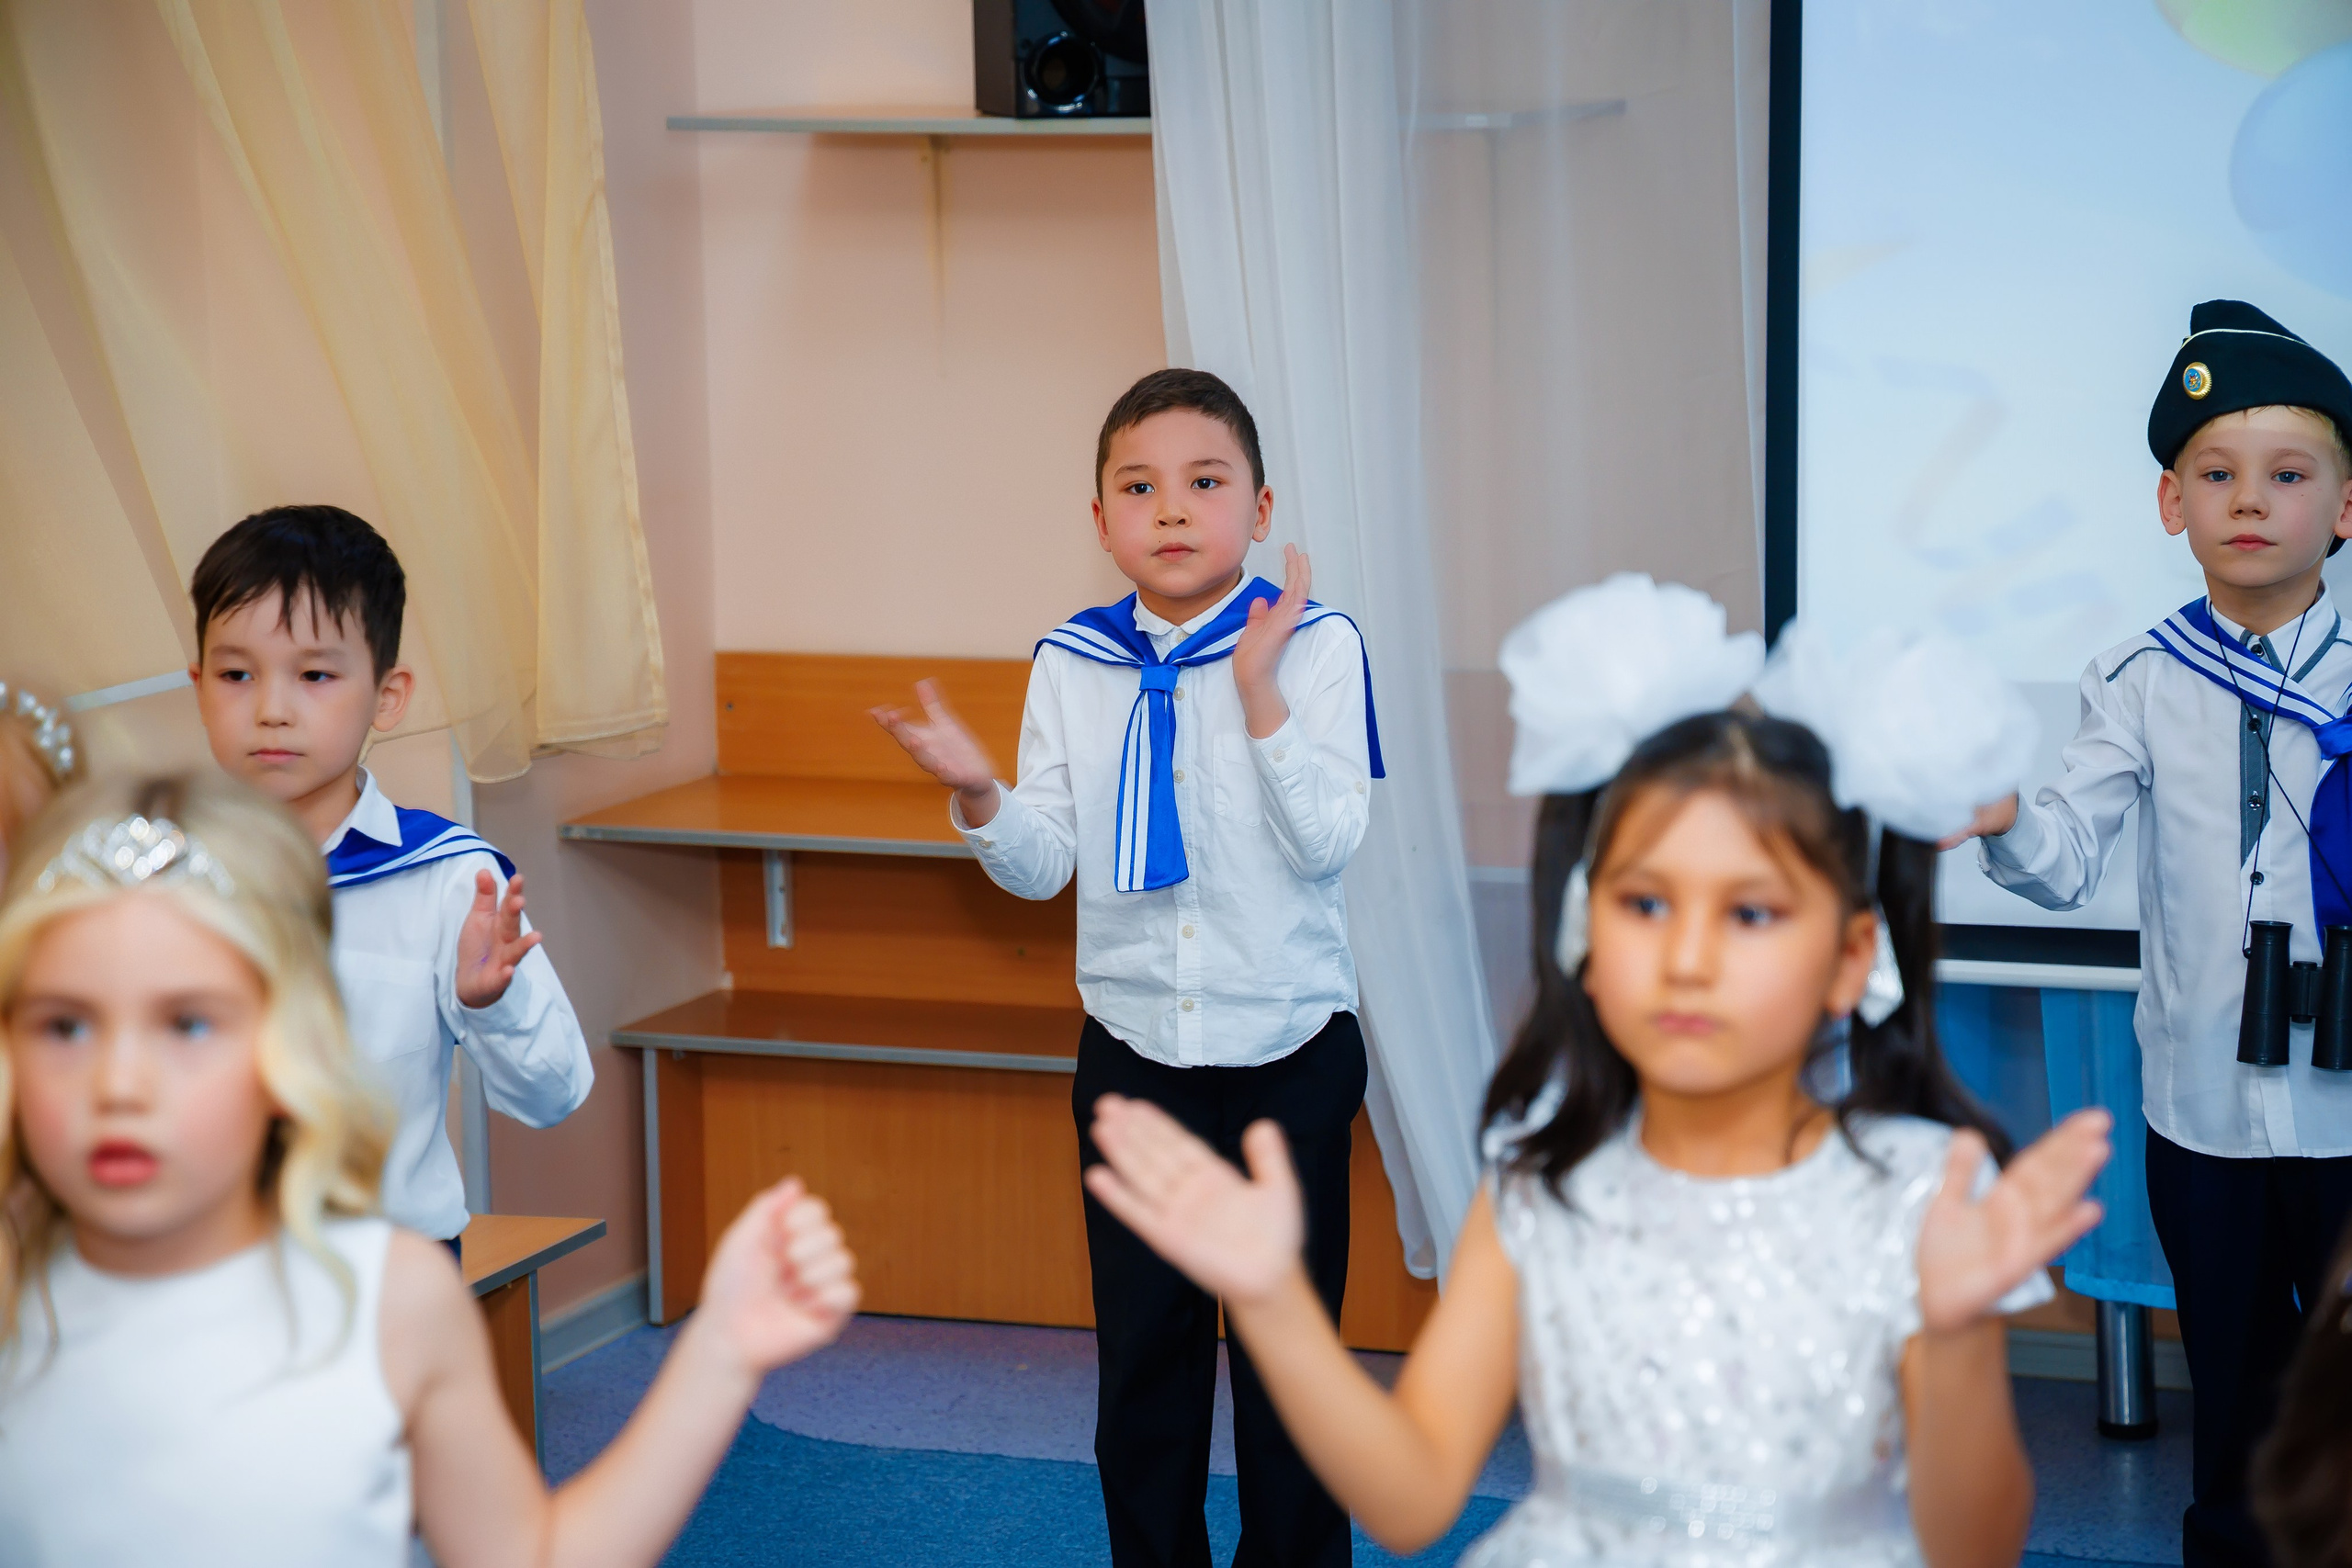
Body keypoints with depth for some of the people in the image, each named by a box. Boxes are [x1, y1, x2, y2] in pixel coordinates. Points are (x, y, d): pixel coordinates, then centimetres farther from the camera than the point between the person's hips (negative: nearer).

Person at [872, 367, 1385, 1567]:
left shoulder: (1315, 647, -8)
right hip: (1133, 1052, 3)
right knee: (1143, 1354, 11)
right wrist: (977, 797, -18)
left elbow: (1328, 840, -16)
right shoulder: (1072, 666, 1)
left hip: (1289, 1051, -2)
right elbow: (1042, 866, 1)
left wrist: (1259, 693, -23)